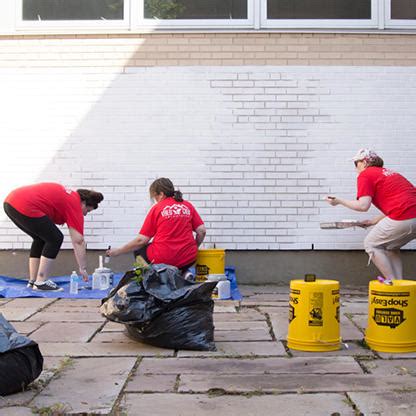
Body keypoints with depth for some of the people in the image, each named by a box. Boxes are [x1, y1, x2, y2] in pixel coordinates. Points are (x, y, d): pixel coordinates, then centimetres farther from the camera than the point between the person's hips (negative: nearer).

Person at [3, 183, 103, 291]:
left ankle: (33, 281, 23)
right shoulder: (75, 205, 2)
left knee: (41, 238, 21)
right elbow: (78, 241, 1)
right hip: (24, 206, -9)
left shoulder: (67, 195, 25)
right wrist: (83, 269, 6)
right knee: (55, 239, 1)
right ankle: (41, 282, 2)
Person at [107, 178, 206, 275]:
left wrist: (118, 251, 9)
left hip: (162, 258, -3)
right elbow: (202, 231, 3)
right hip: (188, 260, 3)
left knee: (138, 249, 23)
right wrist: (194, 248, 21)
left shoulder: (156, 208, -1)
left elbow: (142, 240, -2)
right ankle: (184, 273, 8)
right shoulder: (188, 206, 7)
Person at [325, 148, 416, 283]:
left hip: (403, 218, -9)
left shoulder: (365, 175, 2)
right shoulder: (388, 172, 27)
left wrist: (339, 201, 5)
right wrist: (373, 221, 30)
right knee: (391, 247, 25)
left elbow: (363, 206, -8)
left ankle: (391, 282, 6)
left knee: (371, 244, 8)